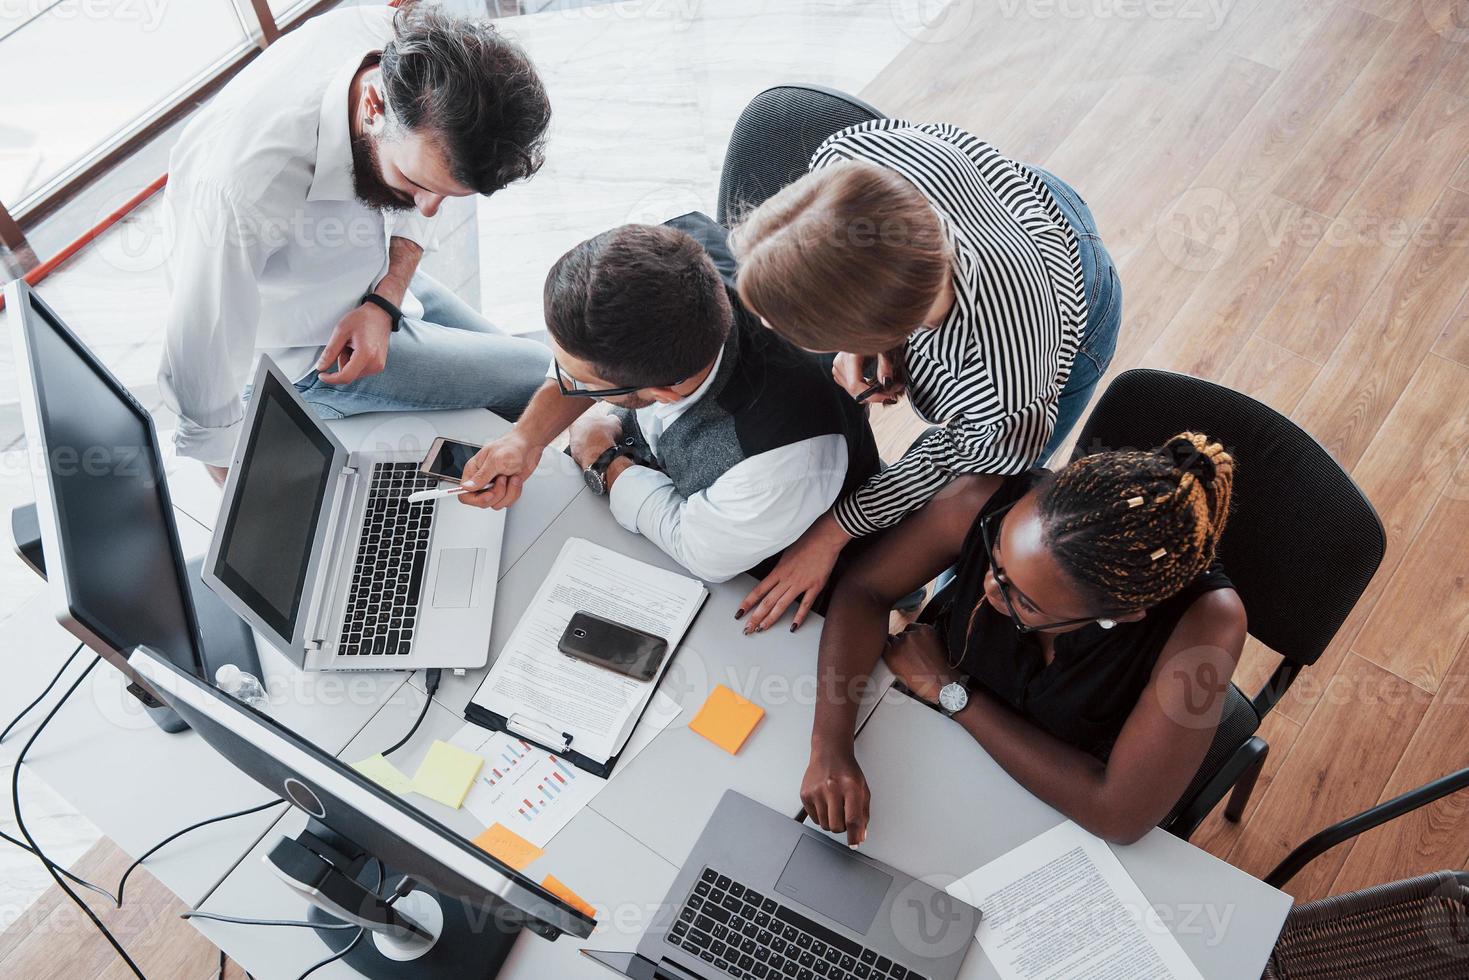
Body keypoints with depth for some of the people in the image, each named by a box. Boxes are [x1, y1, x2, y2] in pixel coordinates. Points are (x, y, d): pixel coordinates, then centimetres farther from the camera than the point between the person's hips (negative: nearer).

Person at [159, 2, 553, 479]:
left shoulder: (416, 48, -24)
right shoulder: (242, 189, -43)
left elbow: (421, 203, -3)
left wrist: (385, 302, -16)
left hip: (383, 281, 7)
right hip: (307, 351, -6)